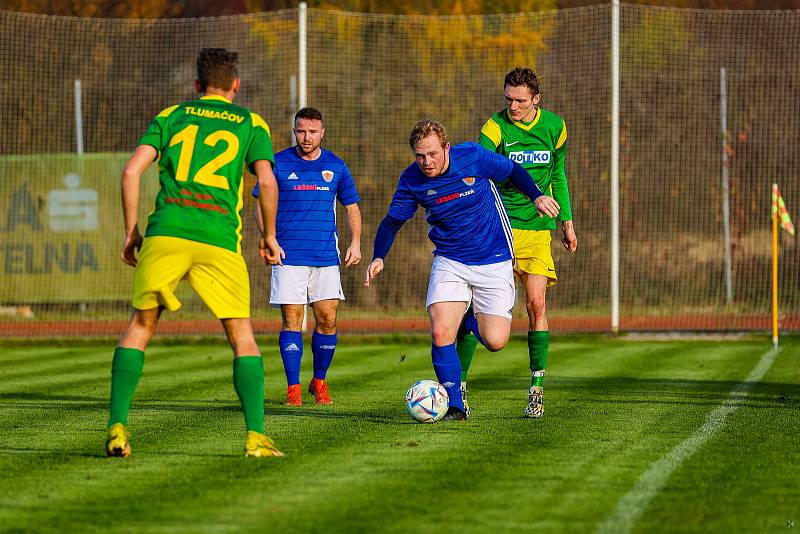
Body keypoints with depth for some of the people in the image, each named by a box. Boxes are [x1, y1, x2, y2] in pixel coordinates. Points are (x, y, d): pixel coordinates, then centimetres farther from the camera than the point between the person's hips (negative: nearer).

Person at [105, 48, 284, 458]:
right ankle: (256, 436, -3)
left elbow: (131, 171, 8)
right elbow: (267, 182, 1)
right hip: (219, 239, -1)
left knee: (140, 326, 11)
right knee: (242, 338, 7)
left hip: (166, 230, 1)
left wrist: (131, 232, 14)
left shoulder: (170, 116, 19)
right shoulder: (251, 124, 15)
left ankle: (117, 428, 1)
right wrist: (269, 236, 14)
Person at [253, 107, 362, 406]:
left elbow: (351, 206, 17)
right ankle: (293, 387, 1)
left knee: (328, 319, -2)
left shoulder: (336, 166, 7)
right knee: (292, 320, -5)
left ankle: (319, 381, 16)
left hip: (326, 257, 2)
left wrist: (355, 243, 4)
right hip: (289, 257, -2)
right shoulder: (278, 164, 0)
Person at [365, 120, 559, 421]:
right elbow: (392, 220, 3)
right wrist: (378, 257, -12)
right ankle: (455, 406, -2)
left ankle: (469, 321, 26)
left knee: (495, 341, -10)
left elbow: (514, 171, 1)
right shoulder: (412, 180, -9)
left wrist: (537, 197, -13)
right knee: (440, 333, -18)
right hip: (449, 262, 1)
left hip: (493, 260, -1)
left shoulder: (473, 157, -16)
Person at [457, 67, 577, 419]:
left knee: (536, 304, -6)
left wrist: (567, 222, 20)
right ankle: (459, 384, 0)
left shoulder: (554, 126, 4)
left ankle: (536, 390, 2)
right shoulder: (496, 129, -9)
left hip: (538, 227, 3)